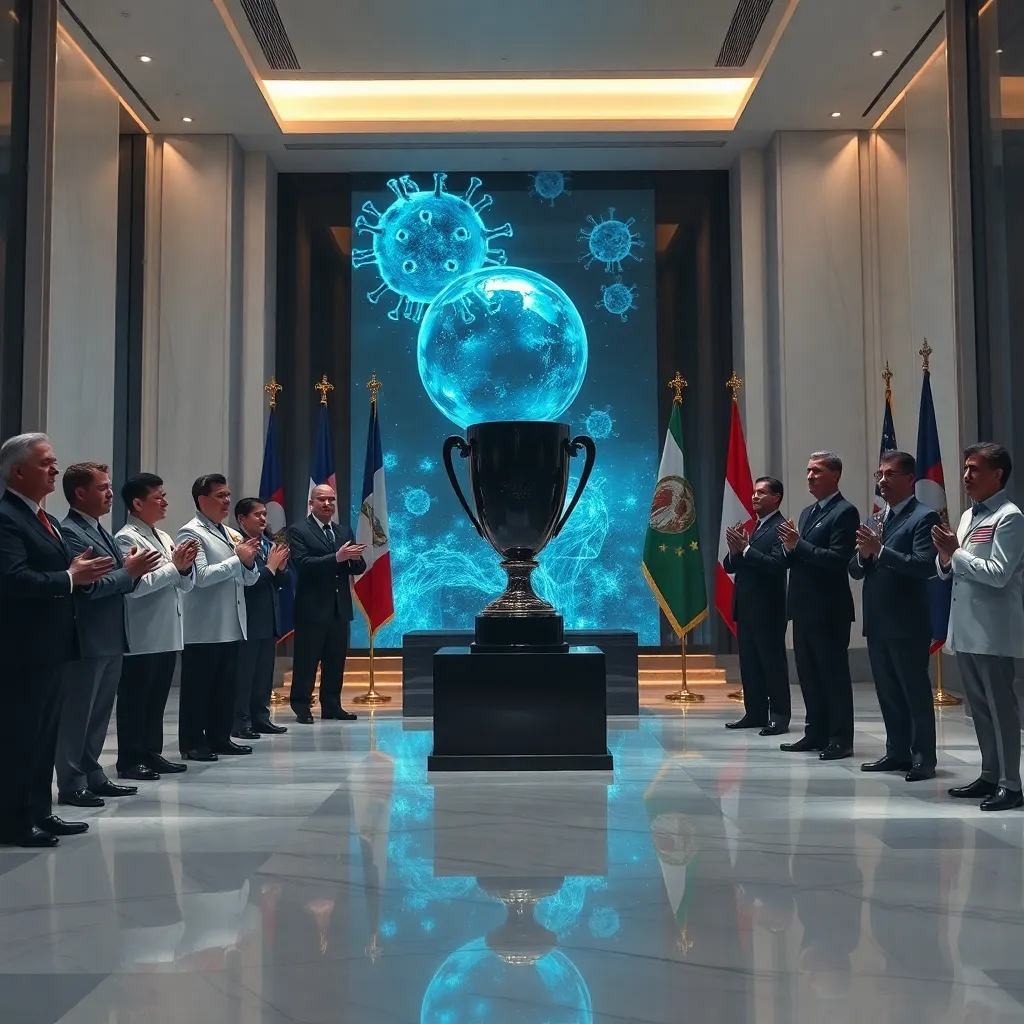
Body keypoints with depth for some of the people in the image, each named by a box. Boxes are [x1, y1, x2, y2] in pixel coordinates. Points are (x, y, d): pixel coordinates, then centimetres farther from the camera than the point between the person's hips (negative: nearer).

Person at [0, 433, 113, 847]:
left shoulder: (45, 519, 17)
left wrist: (81, 571, -2)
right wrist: (70, 577, -21)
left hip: (48, 647, 10)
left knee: (44, 735, 16)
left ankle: (39, 813, 26)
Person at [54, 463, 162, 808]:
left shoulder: (101, 533, 16)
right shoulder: (69, 533, -14)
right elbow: (89, 585, -23)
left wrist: (134, 571, -3)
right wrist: (129, 571, -15)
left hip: (110, 639, 9)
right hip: (87, 640, -9)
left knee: (98, 713, 15)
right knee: (76, 714, 0)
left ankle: (93, 775, 24)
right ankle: (71, 784, 7)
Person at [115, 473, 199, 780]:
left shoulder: (163, 537, 14)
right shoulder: (127, 539, -11)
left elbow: (187, 585, 15)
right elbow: (135, 586, -22)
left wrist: (186, 565, -6)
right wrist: (174, 566, -17)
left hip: (167, 634, 8)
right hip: (142, 637, -8)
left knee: (157, 698, 14)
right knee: (134, 699, 1)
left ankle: (152, 753, 22)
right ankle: (129, 760, 8)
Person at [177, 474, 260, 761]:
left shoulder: (232, 535, 14)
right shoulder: (191, 533, -8)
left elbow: (250, 579, 16)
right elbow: (201, 576, -20)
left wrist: (249, 562, -5)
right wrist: (238, 559, -14)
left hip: (231, 627, 7)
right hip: (203, 629, -7)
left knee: (225, 686, 12)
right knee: (197, 687, 1)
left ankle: (220, 737, 21)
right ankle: (192, 743, 8)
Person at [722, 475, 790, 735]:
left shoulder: (780, 528, -9)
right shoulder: (749, 529, 17)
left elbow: (777, 565, -21)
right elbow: (730, 566, 14)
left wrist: (745, 549, -23)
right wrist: (735, 552, -6)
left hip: (768, 609, -8)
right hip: (745, 608, 8)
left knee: (773, 662, -2)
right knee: (749, 663, 11)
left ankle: (780, 716, 3)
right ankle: (755, 713, 18)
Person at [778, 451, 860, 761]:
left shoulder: (845, 512, -10)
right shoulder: (807, 513, 17)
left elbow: (838, 560, -19)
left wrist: (798, 544, -22)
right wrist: (790, 548, -4)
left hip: (829, 610, -9)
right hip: (804, 607, 9)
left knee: (834, 675, -1)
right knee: (808, 674, 13)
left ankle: (841, 739, 6)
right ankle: (816, 733, 22)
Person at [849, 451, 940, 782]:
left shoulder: (924, 517, -8)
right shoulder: (875, 520, 15)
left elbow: (926, 566, -20)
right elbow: (855, 570, 13)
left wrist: (880, 550, -25)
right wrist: (864, 554, -9)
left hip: (908, 624, -7)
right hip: (877, 624, 8)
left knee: (916, 692, 1)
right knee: (888, 693, 14)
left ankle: (923, 758, 9)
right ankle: (897, 752, 24)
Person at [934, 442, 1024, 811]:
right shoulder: (968, 516, 16)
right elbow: (946, 571, 17)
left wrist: (956, 553, -15)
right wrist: (945, 558, -4)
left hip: (992, 631, -8)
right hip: (965, 628, 8)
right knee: (979, 706, 14)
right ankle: (990, 776, 24)